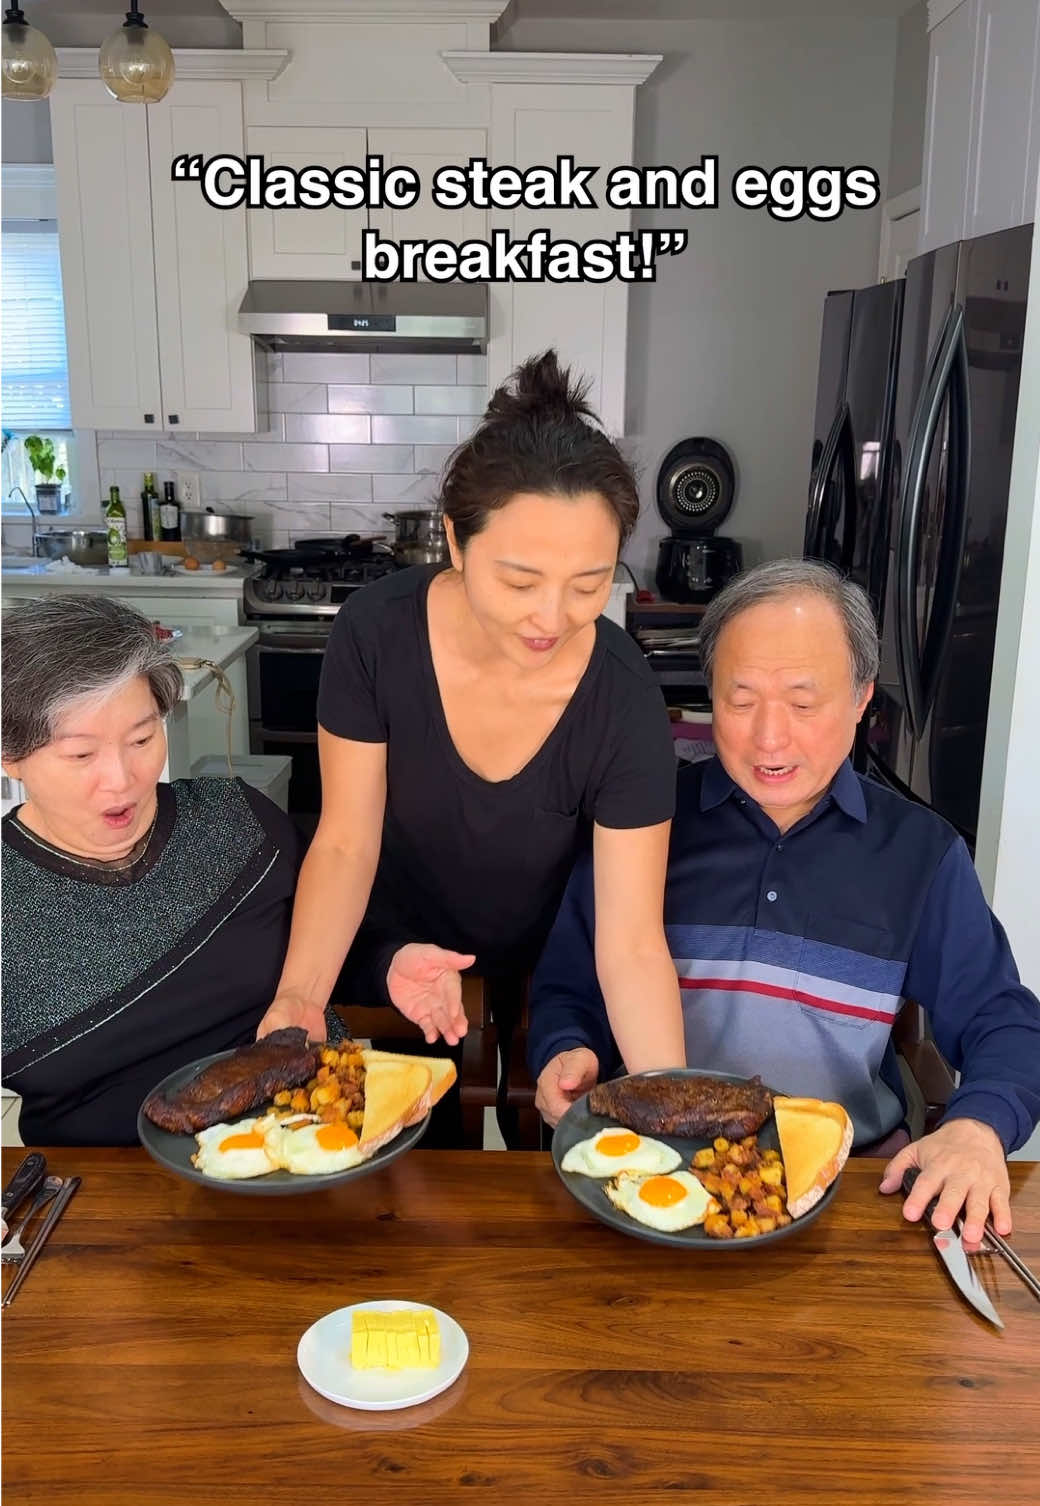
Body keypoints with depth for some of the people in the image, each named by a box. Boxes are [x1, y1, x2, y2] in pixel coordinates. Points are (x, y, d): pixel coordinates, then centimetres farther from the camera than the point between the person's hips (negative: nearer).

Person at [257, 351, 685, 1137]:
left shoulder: (623, 700, -29)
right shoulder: (378, 631, -26)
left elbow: (632, 943, -27)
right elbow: (345, 843, -18)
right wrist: (300, 997, -32)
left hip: (541, 985, 0)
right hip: (389, 974, 1)